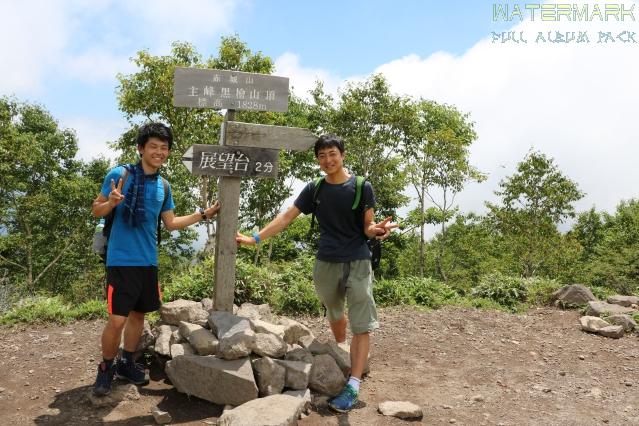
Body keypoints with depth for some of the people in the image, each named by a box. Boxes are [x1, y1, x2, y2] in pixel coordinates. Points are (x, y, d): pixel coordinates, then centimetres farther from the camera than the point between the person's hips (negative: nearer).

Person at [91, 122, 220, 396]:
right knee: (117, 319, -6)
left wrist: (203, 215, 10)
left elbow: (170, 223, 15)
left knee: (139, 313, 15)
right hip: (122, 260, -6)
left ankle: (126, 363, 33)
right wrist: (112, 203, -25)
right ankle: (106, 368, 18)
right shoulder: (119, 174, -8)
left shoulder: (164, 186, 8)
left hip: (148, 261, 6)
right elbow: (96, 211, -4)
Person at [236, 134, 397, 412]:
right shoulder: (314, 189, 1)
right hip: (326, 263, 3)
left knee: (362, 324, -7)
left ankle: (353, 385, -3)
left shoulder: (362, 187, -7)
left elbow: (367, 228, -5)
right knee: (334, 315, 20)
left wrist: (378, 230, -29)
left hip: (357, 263, -3)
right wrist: (255, 238, -5)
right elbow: (287, 217, 1)